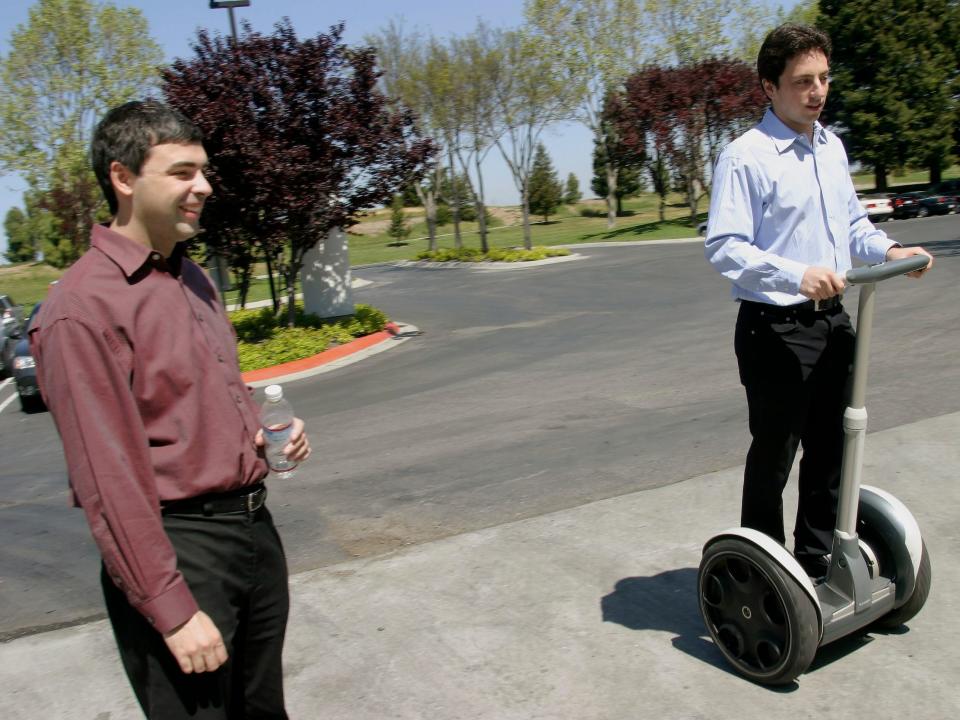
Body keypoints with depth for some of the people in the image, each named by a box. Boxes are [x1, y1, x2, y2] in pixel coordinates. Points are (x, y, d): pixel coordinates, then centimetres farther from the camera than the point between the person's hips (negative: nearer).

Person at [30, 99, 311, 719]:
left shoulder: (193, 278, 10)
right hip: (178, 545, -8)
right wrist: (173, 611, -18)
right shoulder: (84, 306, -17)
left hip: (254, 524, 8)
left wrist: (264, 431, 1)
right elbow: (107, 477, -19)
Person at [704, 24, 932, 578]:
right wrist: (797, 275, -33)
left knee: (831, 450, 17)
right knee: (773, 457, 4)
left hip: (834, 321, 8)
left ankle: (817, 558, 36)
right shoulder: (747, 155, -14)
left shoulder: (833, 147, 11)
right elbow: (723, 246, -22)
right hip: (776, 327, -8)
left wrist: (889, 250, 2)